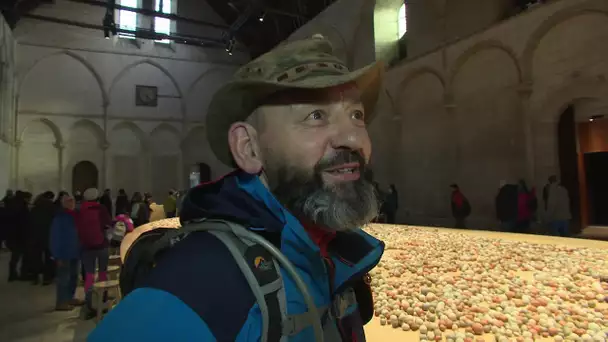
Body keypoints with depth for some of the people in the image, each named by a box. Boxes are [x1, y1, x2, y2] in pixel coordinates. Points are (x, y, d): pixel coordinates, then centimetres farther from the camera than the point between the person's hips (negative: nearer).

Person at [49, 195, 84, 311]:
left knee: (73, 276, 14)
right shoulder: (59, 217, -13)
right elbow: (55, 237, -15)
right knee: (64, 278, -2)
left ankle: (70, 298, 27)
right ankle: (60, 303, 7)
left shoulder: (75, 216, 7)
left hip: (74, 251, 7)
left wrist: (80, 250, 9)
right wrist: (58, 255, -18)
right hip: (64, 253, -7)